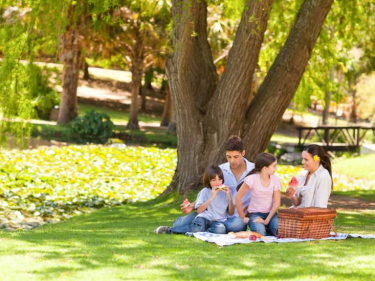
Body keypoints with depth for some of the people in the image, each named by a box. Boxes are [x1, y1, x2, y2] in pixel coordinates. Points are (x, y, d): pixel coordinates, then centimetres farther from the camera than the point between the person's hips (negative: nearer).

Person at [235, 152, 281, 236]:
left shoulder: (275, 180, -4)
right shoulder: (252, 179, -15)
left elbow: (277, 202, -6)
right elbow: (238, 197, -10)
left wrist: (267, 220, -16)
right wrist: (243, 217, -8)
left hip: (270, 213, 3)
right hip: (255, 213, -3)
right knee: (260, 232, -33)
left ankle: (266, 227, 3)